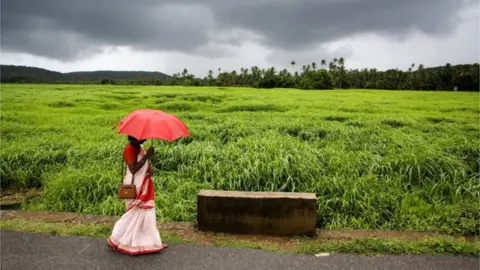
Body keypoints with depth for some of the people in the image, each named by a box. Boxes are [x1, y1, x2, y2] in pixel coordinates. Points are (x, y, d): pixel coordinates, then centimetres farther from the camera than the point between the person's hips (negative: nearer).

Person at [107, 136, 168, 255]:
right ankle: (117, 239, 14)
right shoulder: (130, 149, -19)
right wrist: (146, 156, -27)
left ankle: (149, 241, 23)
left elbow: (145, 162, 14)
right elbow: (133, 169, -25)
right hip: (135, 184, -9)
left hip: (143, 184, 9)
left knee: (146, 212, 13)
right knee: (135, 213, -2)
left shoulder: (140, 147, 8)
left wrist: (150, 167, -9)